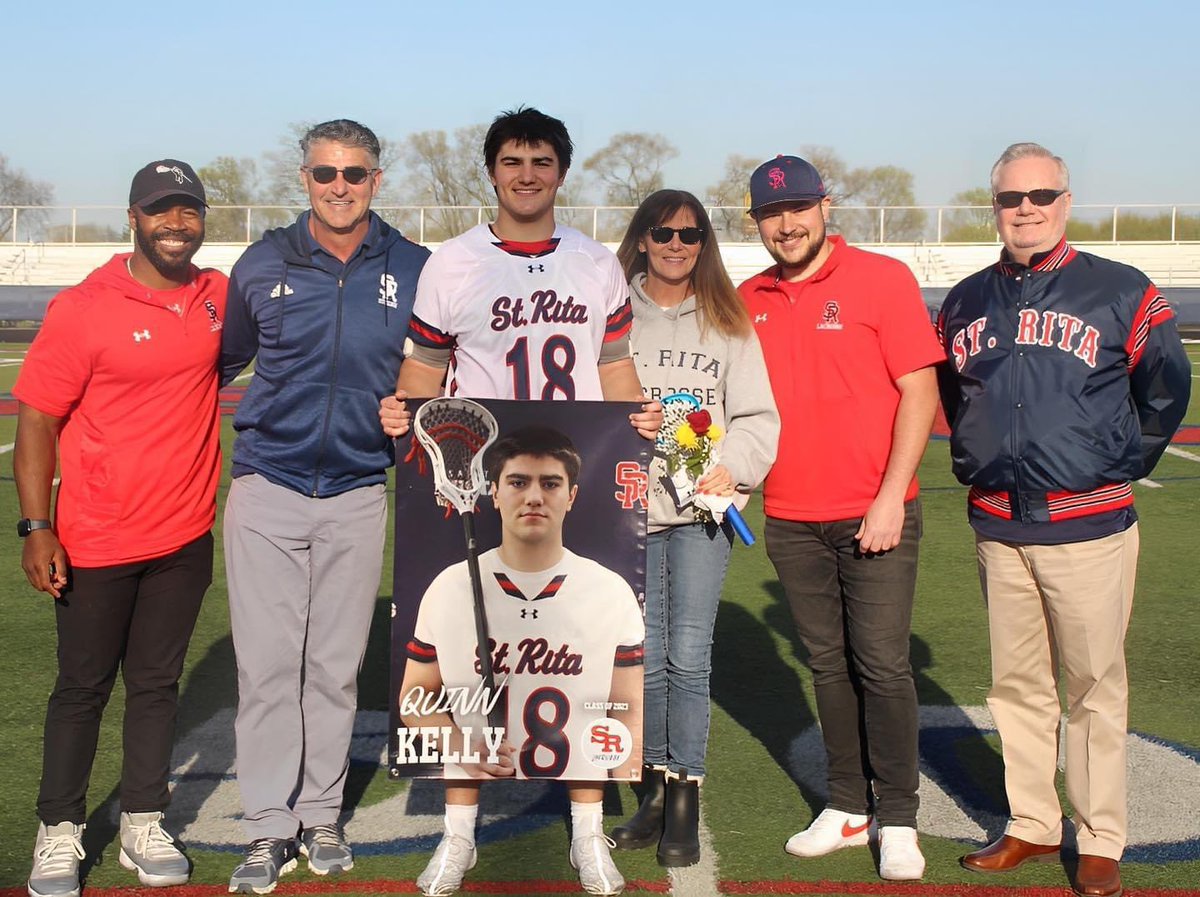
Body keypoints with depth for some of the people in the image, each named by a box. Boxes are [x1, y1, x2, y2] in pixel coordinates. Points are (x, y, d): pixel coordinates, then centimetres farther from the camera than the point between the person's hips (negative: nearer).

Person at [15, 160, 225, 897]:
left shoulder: (218, 296, 1)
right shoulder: (82, 308, -11)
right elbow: (37, 421, -10)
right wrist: (36, 527, -17)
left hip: (185, 537, 4)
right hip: (96, 543, -4)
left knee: (157, 684, 13)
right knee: (83, 687, 9)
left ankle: (144, 824, 25)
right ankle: (61, 833, 22)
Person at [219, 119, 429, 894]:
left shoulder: (413, 270, 0)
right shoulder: (263, 266, 0)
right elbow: (222, 361, 11)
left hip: (358, 495, 0)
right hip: (268, 489, 0)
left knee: (337, 665, 9)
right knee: (268, 664, 1)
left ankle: (323, 816, 23)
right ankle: (271, 828, 12)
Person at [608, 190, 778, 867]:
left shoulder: (728, 321, 8)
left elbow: (758, 414, 6)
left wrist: (732, 467, -10)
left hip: (701, 509, 0)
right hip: (630, 506, 1)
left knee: (689, 657, -4)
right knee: (646, 660, 5)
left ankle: (686, 799, 8)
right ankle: (658, 790, 21)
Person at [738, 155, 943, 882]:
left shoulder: (883, 279, -5)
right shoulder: (748, 302, 8)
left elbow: (920, 392, -7)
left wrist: (891, 499, -13)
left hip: (875, 516, -4)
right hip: (790, 520, 4)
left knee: (883, 666, -1)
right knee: (828, 665, 12)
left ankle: (898, 821, 12)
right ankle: (848, 808, 24)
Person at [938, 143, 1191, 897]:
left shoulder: (1120, 293, -3)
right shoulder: (966, 303, 9)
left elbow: (1167, 385, 6)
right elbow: (946, 388, 24)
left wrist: (1124, 462, 4)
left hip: (1089, 528, -4)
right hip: (998, 526, 4)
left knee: (1096, 687, 2)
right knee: (1017, 685, 12)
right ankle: (1032, 826, 25)